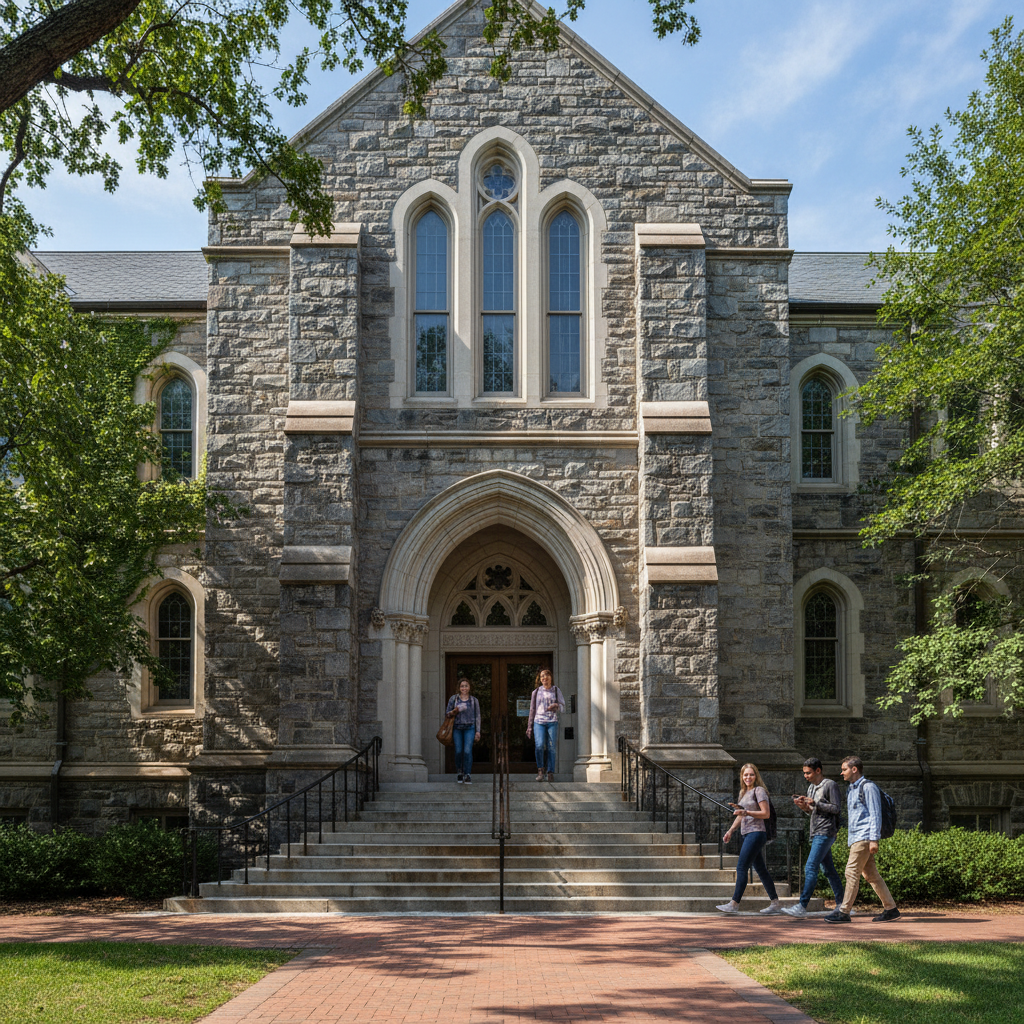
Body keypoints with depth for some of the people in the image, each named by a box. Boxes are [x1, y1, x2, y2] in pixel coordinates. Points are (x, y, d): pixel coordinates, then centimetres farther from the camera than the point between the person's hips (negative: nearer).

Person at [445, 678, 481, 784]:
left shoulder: (474, 700, 10)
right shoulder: (453, 698, 8)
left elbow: (477, 716, 11)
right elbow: (447, 712, 11)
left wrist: (478, 731, 6)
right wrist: (455, 711, -11)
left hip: (469, 728, -1)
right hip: (457, 728, 1)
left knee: (467, 751, -12)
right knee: (458, 751, -2)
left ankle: (467, 775, -8)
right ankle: (460, 773, 13)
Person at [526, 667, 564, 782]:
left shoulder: (556, 690, 11)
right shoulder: (536, 692, 12)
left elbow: (562, 705, 12)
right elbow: (532, 709, 15)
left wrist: (556, 706, -12)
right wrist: (529, 727, 14)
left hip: (552, 722, 0)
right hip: (539, 721, 0)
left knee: (551, 748, -5)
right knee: (539, 745, -19)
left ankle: (551, 773, 3)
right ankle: (540, 770, -5)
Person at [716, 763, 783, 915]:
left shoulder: (759, 790, -6)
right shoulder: (744, 792, 19)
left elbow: (766, 814, -13)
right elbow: (741, 815, 27)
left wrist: (746, 812, -21)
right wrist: (730, 830, 19)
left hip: (756, 833, -9)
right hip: (747, 834, 9)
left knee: (741, 868, -11)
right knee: (760, 869, 9)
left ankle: (734, 904, -11)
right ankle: (775, 904, 13)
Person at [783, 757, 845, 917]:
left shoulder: (830, 785, -7)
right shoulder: (811, 787, 18)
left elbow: (836, 808, -12)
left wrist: (815, 803, -19)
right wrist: (805, 807, 0)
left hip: (825, 833, -9)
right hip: (817, 833, 9)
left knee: (810, 868, -14)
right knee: (829, 870, 10)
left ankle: (802, 906, -18)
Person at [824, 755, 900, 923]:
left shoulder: (868, 787, -8)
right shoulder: (851, 789, 20)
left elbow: (875, 814, -13)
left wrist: (874, 839, -19)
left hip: (865, 837, -9)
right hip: (856, 838, 9)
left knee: (852, 872, -11)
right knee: (871, 874, 8)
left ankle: (844, 912, -11)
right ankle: (890, 909, 12)